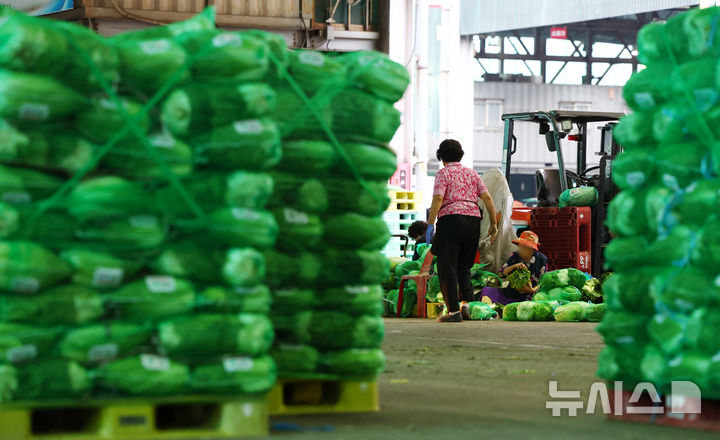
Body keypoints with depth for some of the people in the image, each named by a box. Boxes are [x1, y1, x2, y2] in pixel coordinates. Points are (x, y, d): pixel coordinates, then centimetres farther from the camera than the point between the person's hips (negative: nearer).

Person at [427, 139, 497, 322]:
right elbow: (487, 198, 10)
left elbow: (438, 199, -12)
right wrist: (494, 223, 13)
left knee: (447, 266, -1)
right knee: (464, 267, 17)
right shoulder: (471, 173, 18)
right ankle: (466, 304, 1)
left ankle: (454, 311, -7)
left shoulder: (444, 173, 2)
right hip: (473, 219, 5)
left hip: (451, 218, -5)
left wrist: (430, 224, -14)